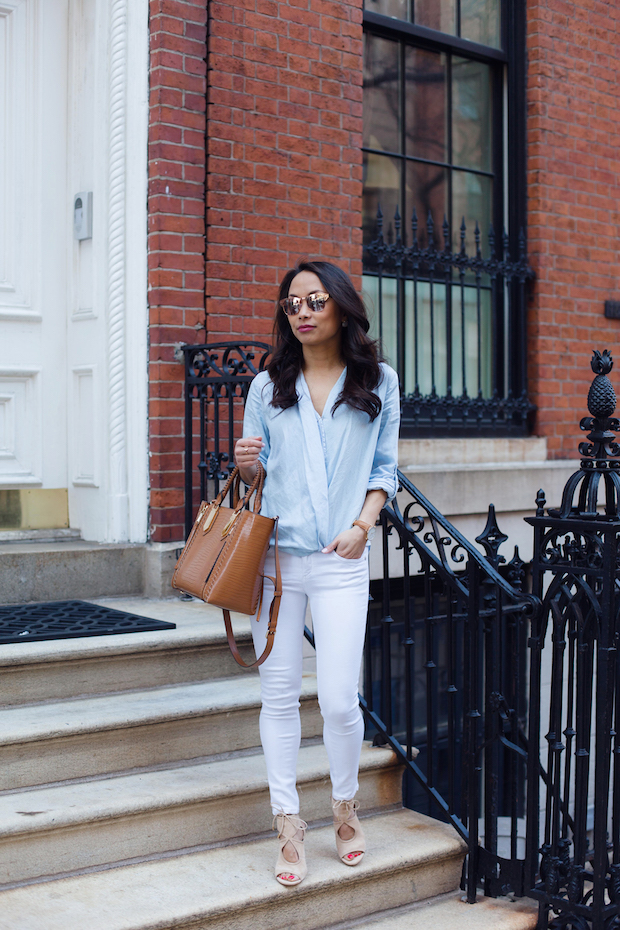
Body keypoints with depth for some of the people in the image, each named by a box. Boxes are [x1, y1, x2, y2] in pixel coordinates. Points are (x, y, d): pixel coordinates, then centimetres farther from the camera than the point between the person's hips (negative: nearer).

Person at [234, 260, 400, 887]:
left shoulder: (378, 383, 7)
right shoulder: (268, 387, 10)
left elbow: (385, 466, 9)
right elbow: (257, 473, 14)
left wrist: (363, 523, -7)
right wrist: (245, 465, -9)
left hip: (341, 561, -2)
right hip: (275, 556, 2)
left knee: (338, 700, -5)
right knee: (278, 695, 3)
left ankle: (345, 807, 22)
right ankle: (289, 828, 15)